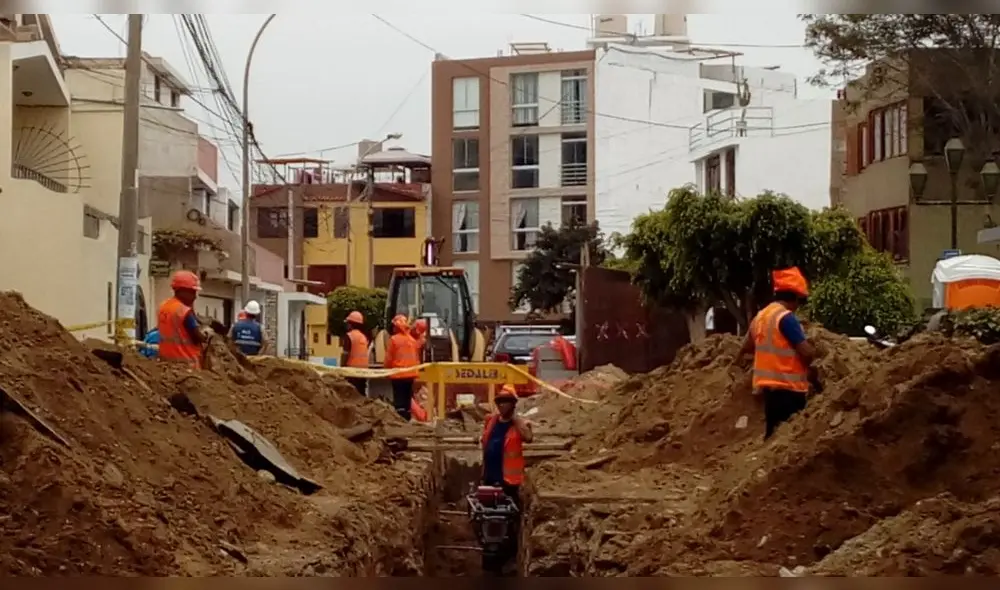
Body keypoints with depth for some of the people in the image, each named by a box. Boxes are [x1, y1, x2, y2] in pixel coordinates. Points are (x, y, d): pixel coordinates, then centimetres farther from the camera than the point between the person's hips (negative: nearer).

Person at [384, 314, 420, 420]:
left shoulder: (394, 339, -10)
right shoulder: (412, 340, 6)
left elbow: (388, 358, -6)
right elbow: (417, 358, 12)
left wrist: (387, 370, 10)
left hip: (398, 375, -5)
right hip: (410, 374, 5)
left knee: (399, 401, -4)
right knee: (407, 399, 13)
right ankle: (407, 419, 15)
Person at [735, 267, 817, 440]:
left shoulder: (761, 316, 12)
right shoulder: (786, 317, -15)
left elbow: (747, 346, 27)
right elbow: (807, 353, -17)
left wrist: (738, 358, 47)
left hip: (769, 384, 9)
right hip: (787, 386, -9)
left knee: (774, 435, 13)